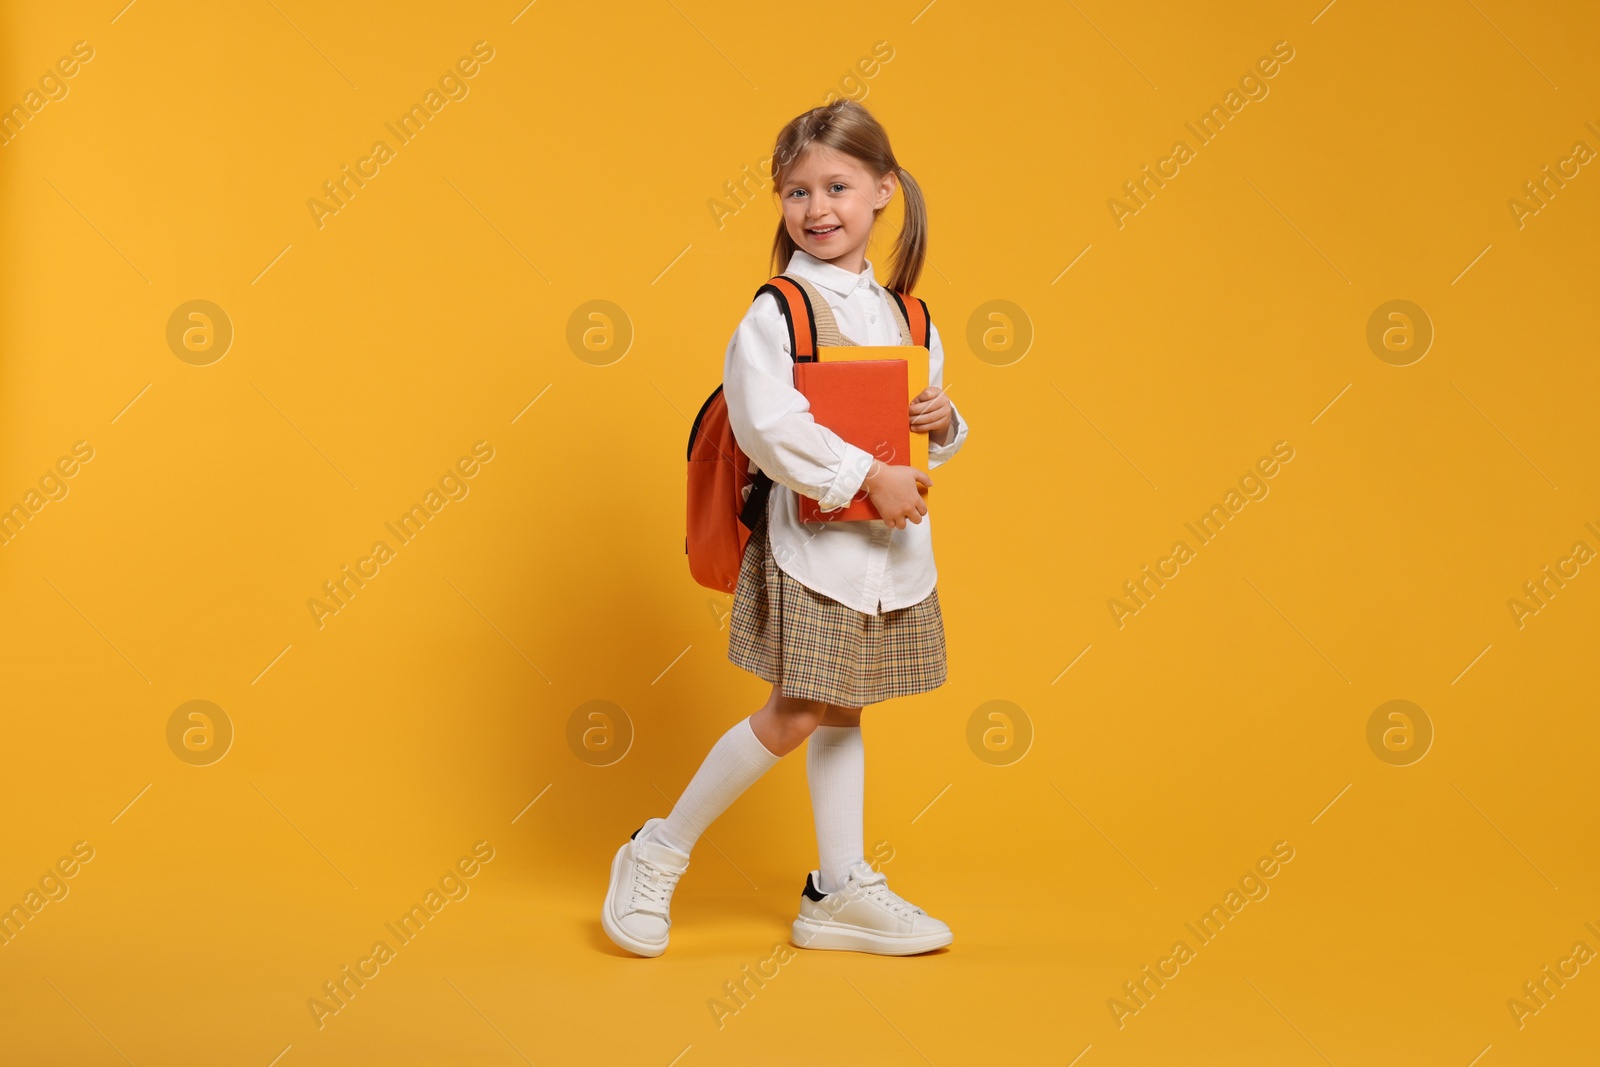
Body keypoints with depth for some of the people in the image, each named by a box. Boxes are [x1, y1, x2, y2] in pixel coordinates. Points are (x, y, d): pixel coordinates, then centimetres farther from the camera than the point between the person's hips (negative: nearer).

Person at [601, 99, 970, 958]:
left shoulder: (901, 313, 10)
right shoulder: (777, 311, -12)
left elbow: (918, 416, 19)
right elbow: (770, 424, -23)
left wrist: (941, 421, -4)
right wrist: (868, 475, -23)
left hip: (891, 547, 7)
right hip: (813, 543, -7)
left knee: (840, 713, 14)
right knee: (795, 717, -3)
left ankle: (840, 894, 23)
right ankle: (659, 854, 14)